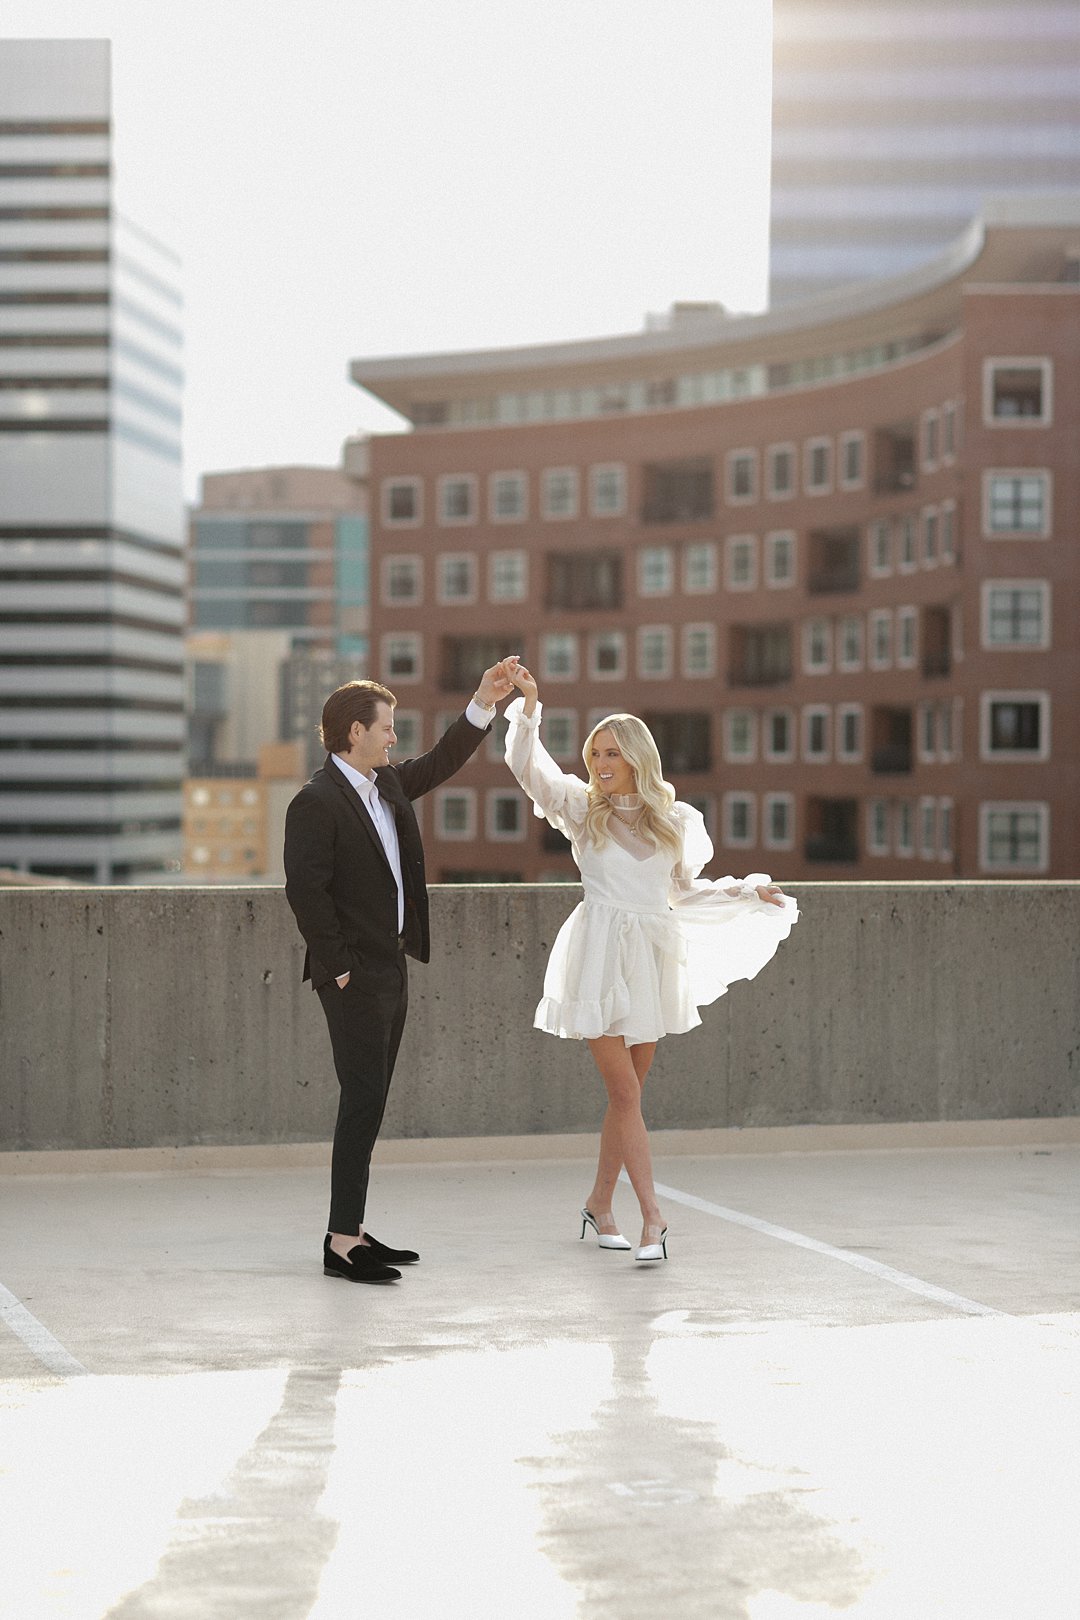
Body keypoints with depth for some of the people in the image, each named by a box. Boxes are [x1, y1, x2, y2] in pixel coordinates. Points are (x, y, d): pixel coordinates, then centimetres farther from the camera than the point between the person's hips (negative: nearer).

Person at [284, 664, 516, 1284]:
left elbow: (440, 764, 26)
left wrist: (484, 704, 16)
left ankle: (353, 1230, 16)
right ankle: (342, 1244, -8)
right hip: (355, 977, -9)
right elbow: (305, 889, -19)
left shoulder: (386, 784, 12)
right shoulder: (316, 802, -14)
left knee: (369, 1103, 11)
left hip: (391, 969, 9)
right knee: (363, 1101, -10)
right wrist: (338, 967, -17)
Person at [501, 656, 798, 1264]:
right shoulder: (583, 807, 3)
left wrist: (749, 893, 12)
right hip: (600, 956, -3)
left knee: (628, 1091, 9)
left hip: (654, 958, 3)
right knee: (625, 1091, -7)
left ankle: (600, 1204, 23)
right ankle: (653, 1217, -8)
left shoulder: (675, 819, 9)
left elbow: (685, 892, 20)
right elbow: (527, 765, -9)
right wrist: (528, 706, -19)